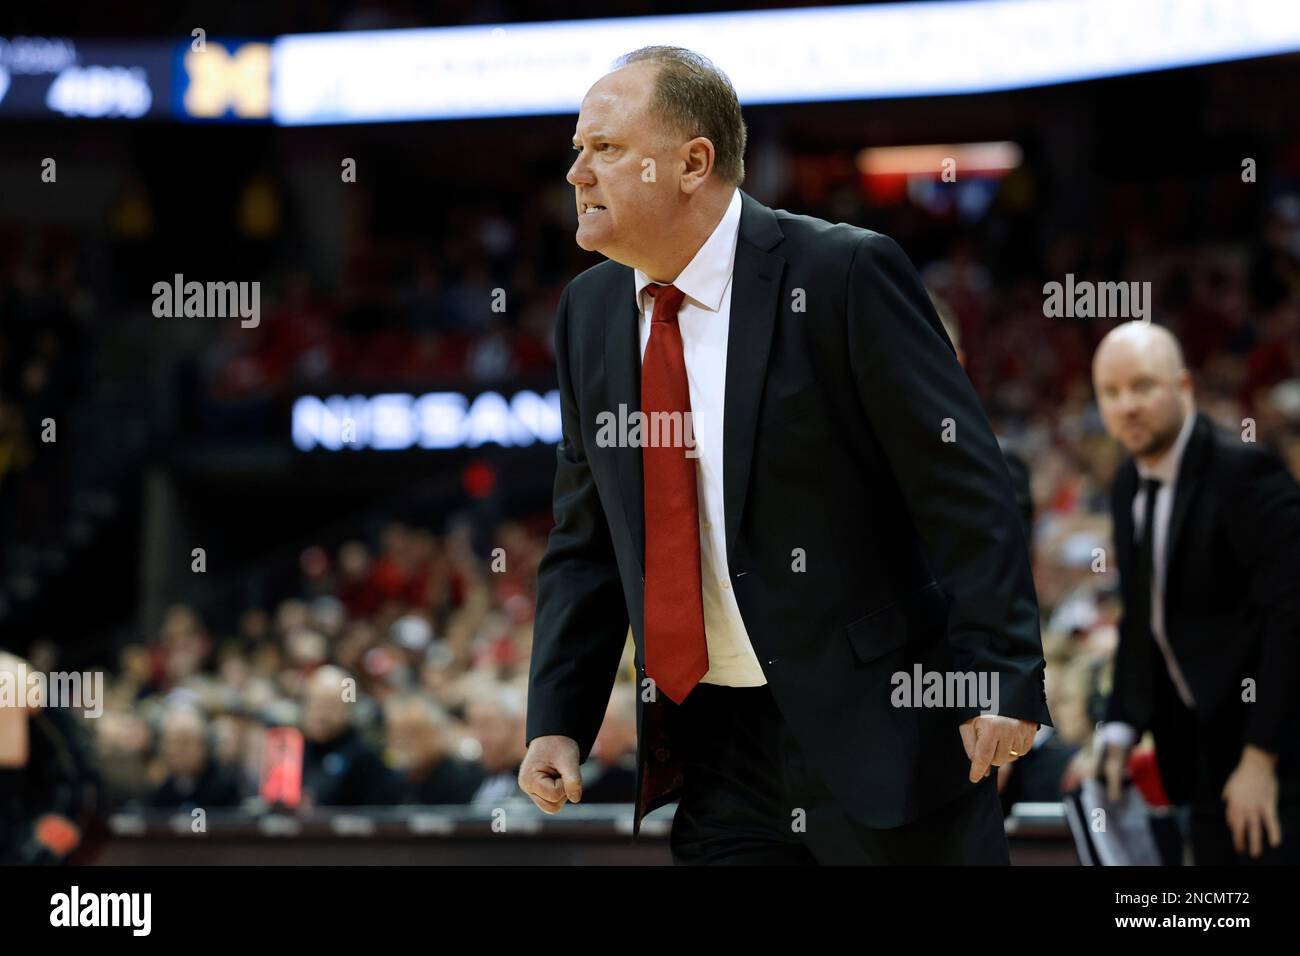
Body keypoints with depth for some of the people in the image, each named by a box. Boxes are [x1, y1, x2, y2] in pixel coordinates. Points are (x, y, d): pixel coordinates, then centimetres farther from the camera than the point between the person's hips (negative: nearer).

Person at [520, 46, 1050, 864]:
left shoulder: (843, 274, -12)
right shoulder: (590, 311, 8)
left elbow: (965, 488, -12)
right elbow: (586, 543, 14)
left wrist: (1001, 678, -18)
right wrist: (557, 722, 4)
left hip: (875, 728, -5)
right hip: (712, 747, 6)